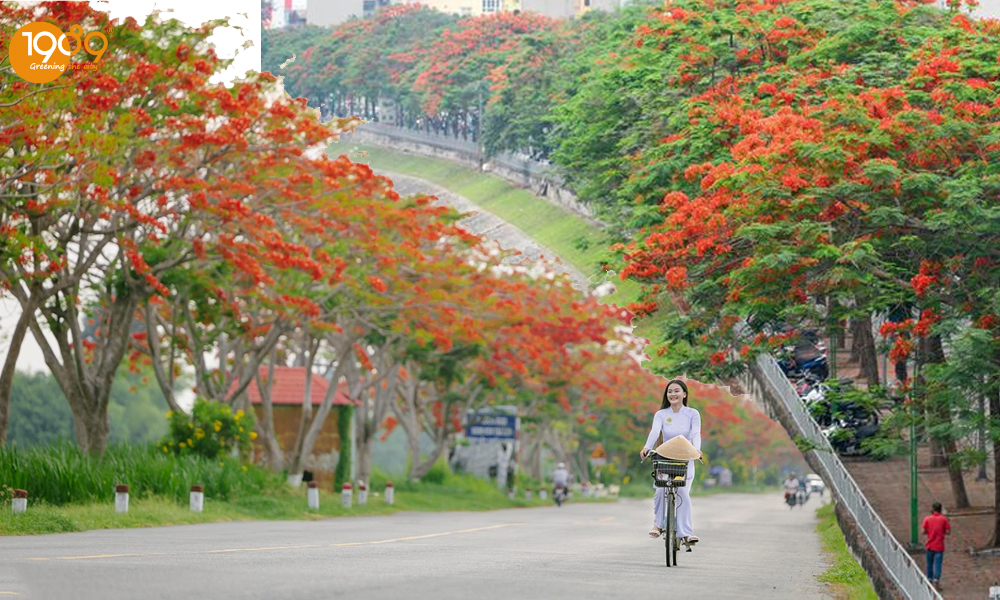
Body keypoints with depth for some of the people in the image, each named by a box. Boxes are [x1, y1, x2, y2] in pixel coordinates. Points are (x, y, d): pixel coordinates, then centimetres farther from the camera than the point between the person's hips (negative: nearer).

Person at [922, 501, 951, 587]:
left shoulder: (927, 519, -6)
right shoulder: (944, 519, -7)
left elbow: (924, 531, -6)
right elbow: (948, 531, -6)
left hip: (930, 545, 1)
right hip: (939, 546, -1)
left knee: (929, 563, 16)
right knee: (938, 563, 0)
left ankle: (929, 579, 25)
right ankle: (936, 578, -14)